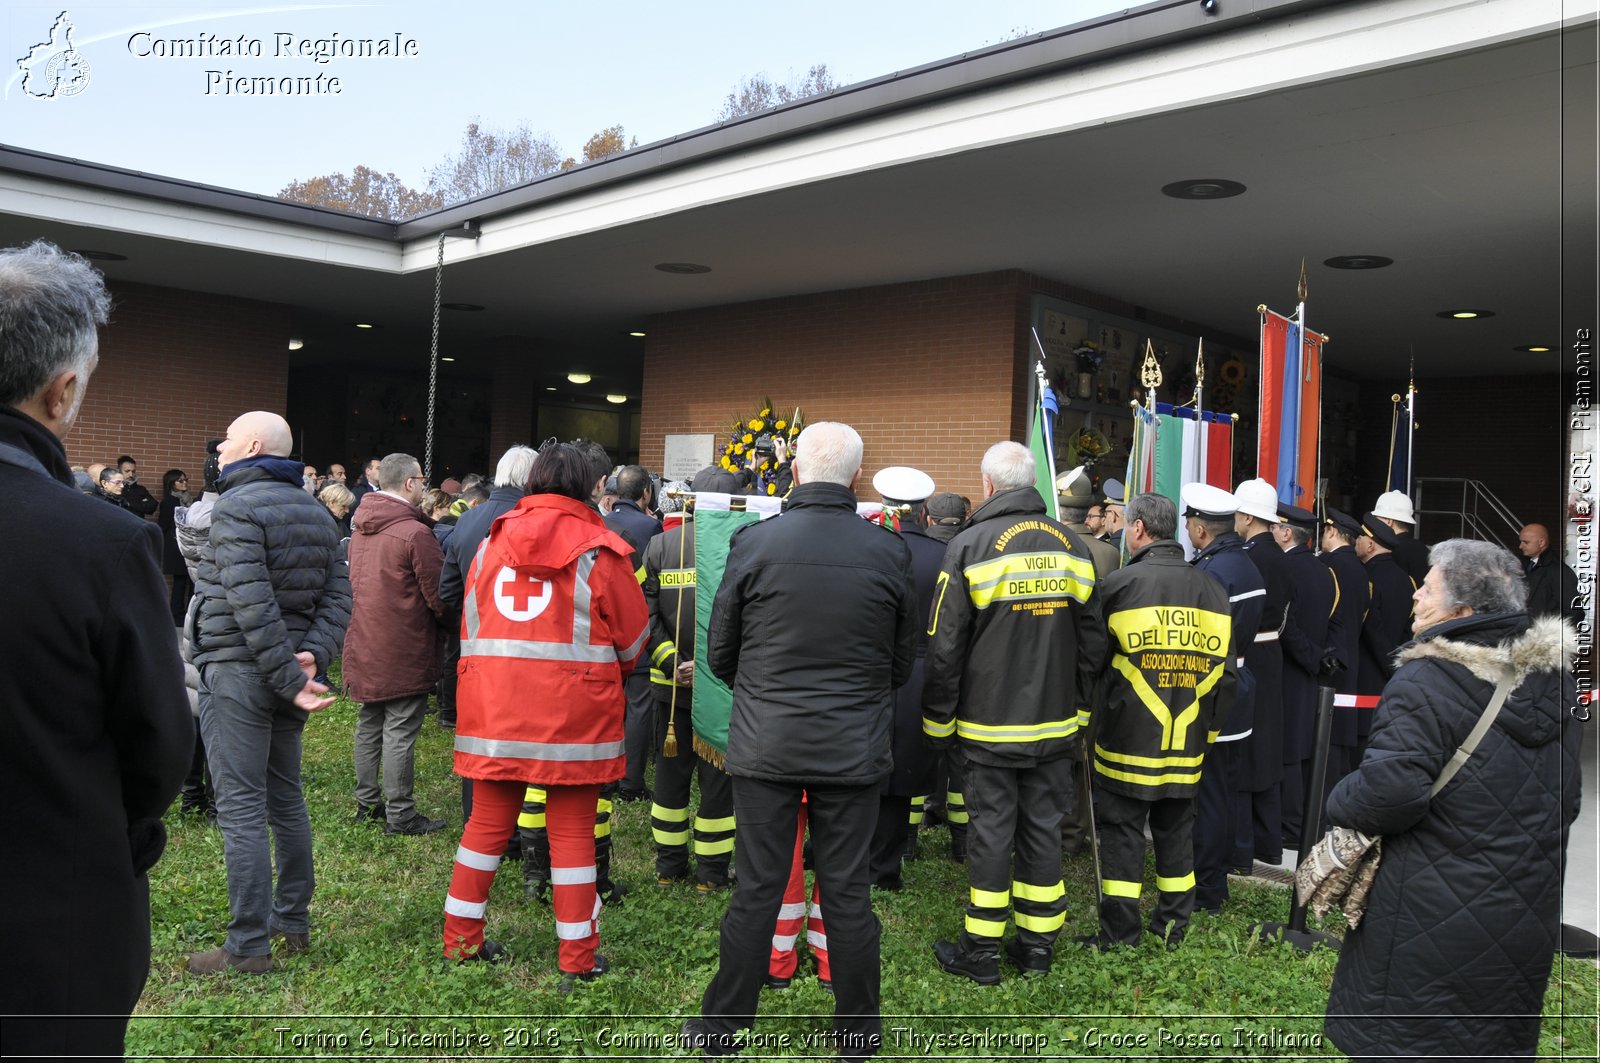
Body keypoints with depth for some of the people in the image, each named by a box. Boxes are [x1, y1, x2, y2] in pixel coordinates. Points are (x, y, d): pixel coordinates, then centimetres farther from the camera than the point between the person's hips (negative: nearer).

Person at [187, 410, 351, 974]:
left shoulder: (237, 506, -12)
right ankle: (293, 921, 27)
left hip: (237, 672, -8)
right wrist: (312, 656, -8)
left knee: (241, 810, -3)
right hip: (286, 674, 8)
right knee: (286, 799, 17)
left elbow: (251, 601, -22)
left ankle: (248, 947, 3)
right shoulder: (316, 511, 12)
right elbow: (337, 594, 5)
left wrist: (288, 675, -20)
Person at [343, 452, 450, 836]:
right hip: (404, 652, -8)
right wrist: (449, 619, 3)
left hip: (365, 646, 8)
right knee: (400, 732, 0)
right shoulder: (416, 534, -19)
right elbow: (439, 597, -16)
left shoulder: (360, 529, 8)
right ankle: (399, 814, 7)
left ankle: (367, 802, 29)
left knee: (369, 725, 18)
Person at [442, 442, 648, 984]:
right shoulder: (599, 549, -5)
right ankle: (577, 959, 14)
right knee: (572, 832, 5)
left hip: (495, 707, 4)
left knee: (487, 823, 16)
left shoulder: (492, 541, 7)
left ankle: (461, 939, 27)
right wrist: (608, 674, 22)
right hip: (572, 710, -3)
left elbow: (470, 624, 13)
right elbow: (633, 636, 1)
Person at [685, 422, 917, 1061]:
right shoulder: (889, 552, -5)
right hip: (855, 748, 1)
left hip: (765, 744, -1)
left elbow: (720, 654, 2)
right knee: (848, 891, 11)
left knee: (757, 889, 9)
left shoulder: (754, 542, -9)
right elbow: (904, 661, 6)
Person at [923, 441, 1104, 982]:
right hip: (1055, 723, 4)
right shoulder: (1072, 546, 4)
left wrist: (938, 720, 1)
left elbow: (945, 647, -9)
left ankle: (982, 950, 14)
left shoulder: (970, 545, -10)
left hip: (990, 724, -4)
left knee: (990, 831, 4)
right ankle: (1038, 945, 23)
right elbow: (1093, 640, 9)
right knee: (1043, 830, 12)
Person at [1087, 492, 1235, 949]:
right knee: (1176, 831, 16)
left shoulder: (1119, 584, -12)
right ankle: (1174, 926, 27)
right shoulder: (1210, 589, 2)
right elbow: (1225, 670, 6)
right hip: (1188, 742, 5)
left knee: (1121, 830, 5)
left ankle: (1120, 932, 12)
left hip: (1128, 740, -4)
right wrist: (1209, 729, 14)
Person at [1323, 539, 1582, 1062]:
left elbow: (1390, 790, -28)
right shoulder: (1555, 680, 4)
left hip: (1432, 924, -7)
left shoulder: (1424, 681, -21)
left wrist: (1339, 801, -9)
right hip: (1528, 917, 8)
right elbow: (1569, 799, 15)